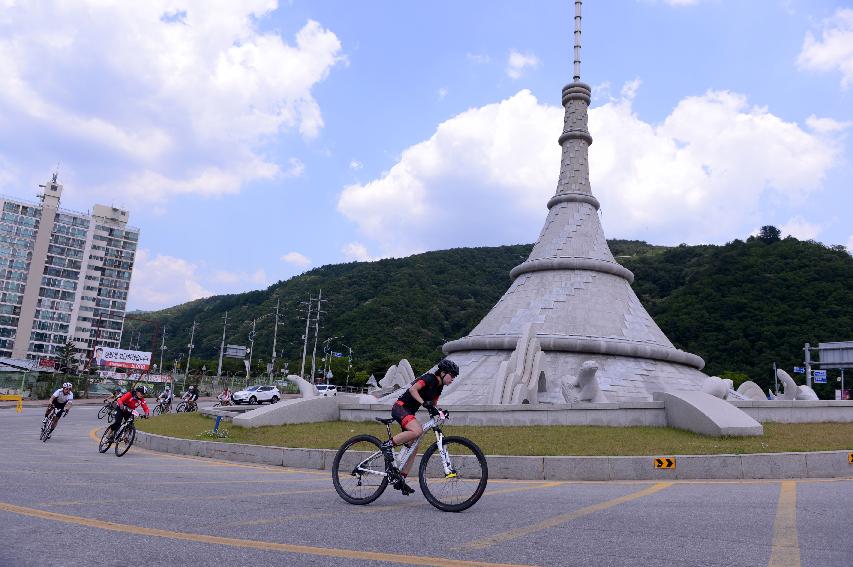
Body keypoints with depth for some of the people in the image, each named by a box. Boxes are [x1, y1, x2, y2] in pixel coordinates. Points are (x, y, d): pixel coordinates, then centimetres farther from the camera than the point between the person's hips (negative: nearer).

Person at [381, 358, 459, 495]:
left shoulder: (438, 387, 13)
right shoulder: (429, 378, -13)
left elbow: (432, 404, 17)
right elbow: (413, 389, -27)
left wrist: (438, 412, -3)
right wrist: (424, 403, -37)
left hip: (409, 412, 10)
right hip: (400, 407, -10)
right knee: (418, 431, -34)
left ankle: (401, 480, 10)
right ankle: (388, 444, -17)